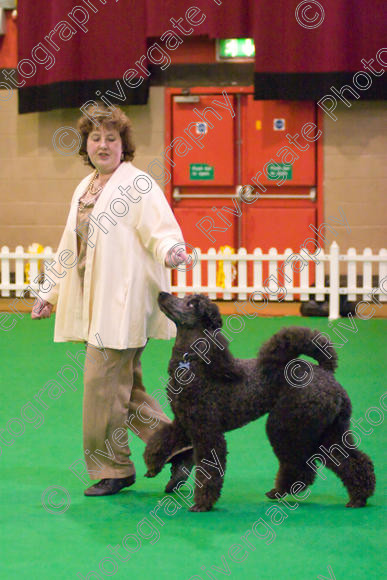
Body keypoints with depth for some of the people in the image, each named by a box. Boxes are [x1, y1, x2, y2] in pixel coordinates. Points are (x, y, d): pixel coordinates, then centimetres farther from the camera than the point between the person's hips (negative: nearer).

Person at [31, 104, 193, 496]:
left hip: (124, 302, -8)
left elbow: (162, 229, -16)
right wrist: (50, 293, 26)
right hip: (95, 303, 8)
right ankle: (179, 446, 18)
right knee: (123, 385, 9)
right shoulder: (85, 188, 18)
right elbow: (70, 247, 26)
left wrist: (171, 250, -38)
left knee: (103, 381, -7)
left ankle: (111, 468, 6)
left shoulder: (138, 185, -6)